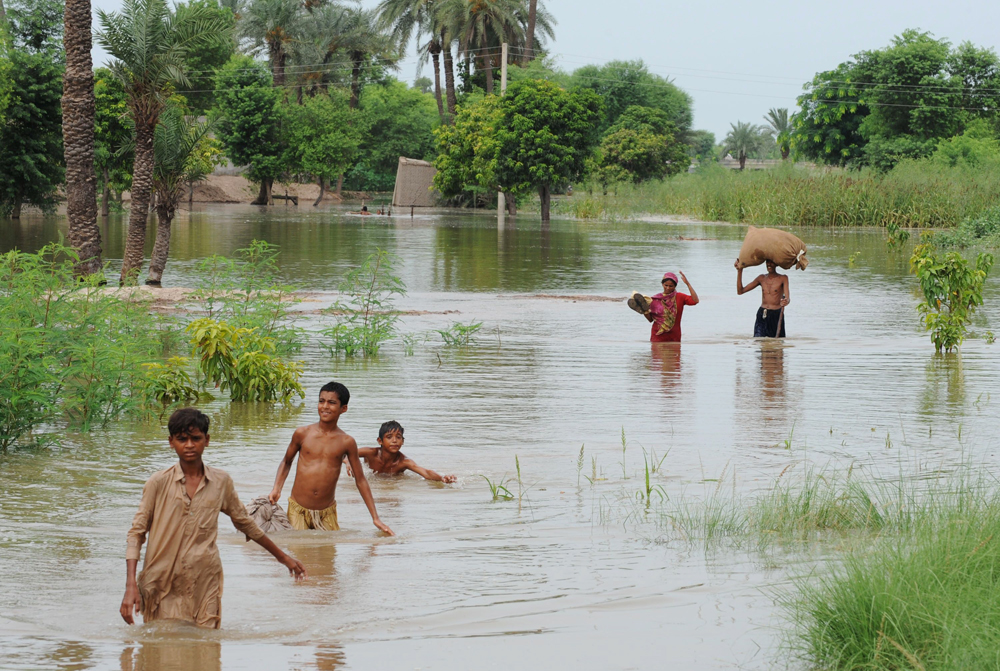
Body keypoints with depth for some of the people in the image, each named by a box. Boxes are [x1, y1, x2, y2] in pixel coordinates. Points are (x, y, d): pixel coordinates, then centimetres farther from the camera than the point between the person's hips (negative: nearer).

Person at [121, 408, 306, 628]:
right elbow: (137, 532, -1)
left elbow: (245, 523, 21)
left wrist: (282, 557, 29)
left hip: (205, 585, 2)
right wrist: (131, 585, -12)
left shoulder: (221, 482, 7)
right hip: (165, 590, -2)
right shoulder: (159, 483, -1)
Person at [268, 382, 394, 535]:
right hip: (298, 510, -1)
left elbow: (361, 481, 6)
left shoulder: (346, 442, -2)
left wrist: (376, 518, 4)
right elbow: (286, 462, 16)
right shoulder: (302, 434, -1)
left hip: (327, 513, 1)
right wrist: (276, 489, 0)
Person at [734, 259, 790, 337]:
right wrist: (739, 271, 4)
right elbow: (740, 291, 11)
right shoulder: (761, 278, 11)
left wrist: (785, 302, -38)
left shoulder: (782, 278, 0)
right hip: (762, 316, 3)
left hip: (776, 316, -3)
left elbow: (788, 298, -12)